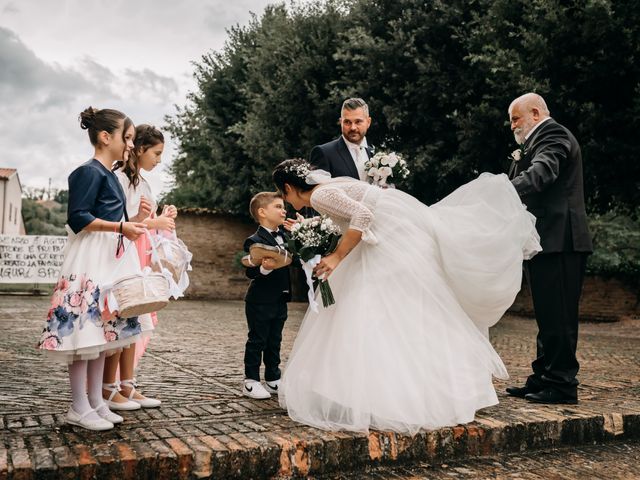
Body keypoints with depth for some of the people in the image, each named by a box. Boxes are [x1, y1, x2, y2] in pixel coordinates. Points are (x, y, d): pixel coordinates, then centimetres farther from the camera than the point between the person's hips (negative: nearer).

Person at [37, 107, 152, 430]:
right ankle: (78, 408, 3)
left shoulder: (109, 175, 16)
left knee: (104, 331, 10)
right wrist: (120, 227, -24)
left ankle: (95, 401, 17)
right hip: (90, 260, -10)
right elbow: (78, 218, -20)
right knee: (84, 332, -5)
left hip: (112, 260, 10)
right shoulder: (90, 172, -12)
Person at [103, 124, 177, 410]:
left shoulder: (142, 182, 18)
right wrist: (152, 222, -17)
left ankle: (127, 387, 13)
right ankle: (108, 390, 1)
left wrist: (161, 219, 6)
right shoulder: (120, 177, -9)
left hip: (140, 256, 9)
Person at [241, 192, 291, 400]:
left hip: (280, 301, 8)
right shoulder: (255, 241, -15)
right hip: (260, 302, -7)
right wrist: (264, 268, -40)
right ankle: (250, 382, 12)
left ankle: (273, 380, 27)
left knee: (274, 341, 16)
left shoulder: (285, 237, 10)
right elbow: (250, 271, -20)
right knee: (257, 341, 2)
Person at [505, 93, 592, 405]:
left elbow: (540, 175, -25)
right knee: (548, 317, 14)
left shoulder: (553, 134, -6)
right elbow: (527, 186, 19)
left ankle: (562, 385, 0)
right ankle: (544, 379, 22)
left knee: (558, 317, -6)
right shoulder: (537, 142, 25)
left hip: (559, 241, -10)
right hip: (546, 242, 10)